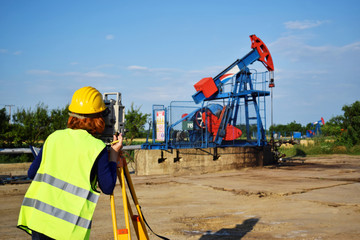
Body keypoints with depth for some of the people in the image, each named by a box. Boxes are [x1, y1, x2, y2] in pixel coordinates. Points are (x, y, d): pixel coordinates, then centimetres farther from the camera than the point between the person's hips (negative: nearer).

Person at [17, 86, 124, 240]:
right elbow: (108, 188, -1)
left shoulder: (54, 137, 9)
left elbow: (32, 173, 14)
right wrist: (114, 154, 7)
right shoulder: (97, 148, -5)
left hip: (38, 216, 4)